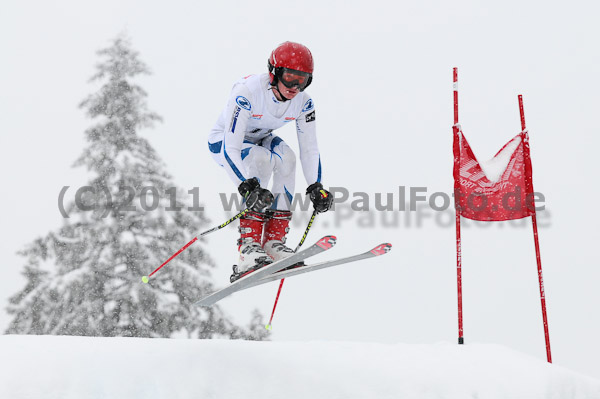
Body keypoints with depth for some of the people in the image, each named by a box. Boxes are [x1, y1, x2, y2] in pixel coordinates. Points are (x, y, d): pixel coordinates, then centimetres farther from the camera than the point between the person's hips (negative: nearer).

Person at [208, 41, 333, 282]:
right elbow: (231, 148, -39)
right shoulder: (247, 92, -35)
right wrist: (248, 188, -49)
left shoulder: (303, 102, -18)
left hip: (260, 139, 5)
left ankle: (274, 240, -21)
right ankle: (249, 246, -33)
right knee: (263, 159, -34)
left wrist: (315, 187, -25)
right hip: (224, 142, -5)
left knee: (286, 158, -27)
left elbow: (309, 149, -12)